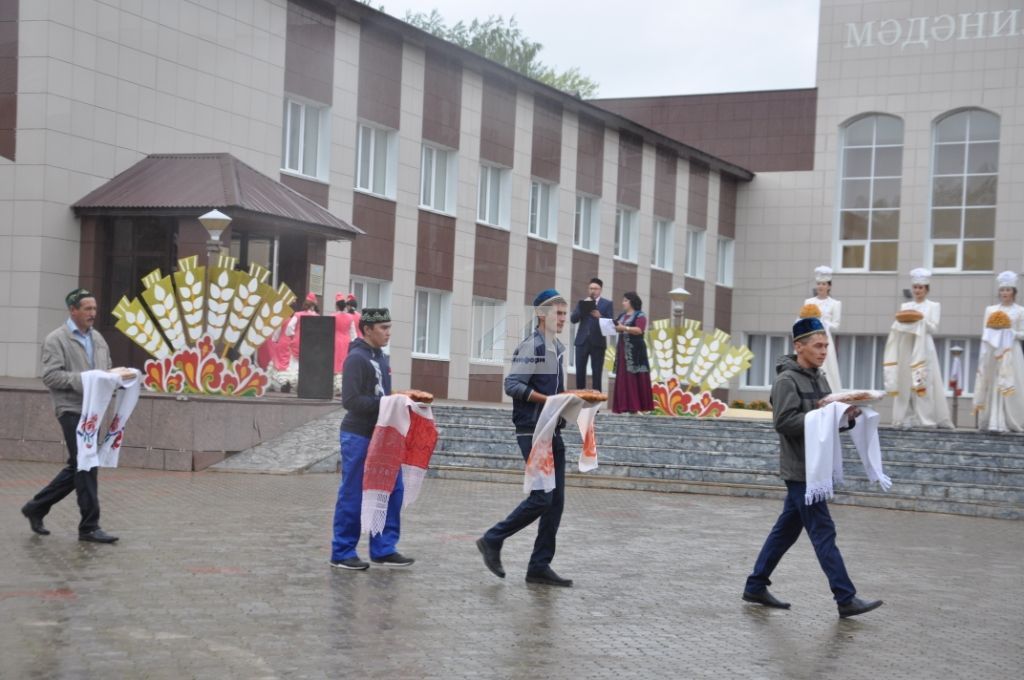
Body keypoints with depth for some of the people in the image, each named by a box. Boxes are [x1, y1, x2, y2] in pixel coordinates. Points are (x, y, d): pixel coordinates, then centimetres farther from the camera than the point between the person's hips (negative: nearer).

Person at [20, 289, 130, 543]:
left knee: (78, 467, 13)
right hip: (72, 409, -8)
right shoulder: (56, 340, -5)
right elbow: (50, 376, -13)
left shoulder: (98, 339, 16)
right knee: (87, 466, -10)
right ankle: (89, 527, -4)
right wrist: (82, 380, -22)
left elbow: (107, 368, 22)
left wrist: (114, 375, 0)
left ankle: (36, 507, 27)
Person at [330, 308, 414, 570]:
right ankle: (342, 553, 9)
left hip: (381, 435, 8)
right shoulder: (356, 358, -13)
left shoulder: (381, 357, 14)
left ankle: (383, 549, 15)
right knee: (353, 496, -1)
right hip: (359, 437, -8)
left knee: (392, 490, 7)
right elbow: (351, 400, -20)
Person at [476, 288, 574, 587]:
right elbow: (512, 385, -18)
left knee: (556, 501, 5)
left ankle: (540, 566, 9)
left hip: (552, 433, 9)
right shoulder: (532, 346, -10)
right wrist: (549, 400, -24)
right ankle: (492, 540, 5)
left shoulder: (558, 348, 16)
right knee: (541, 498, -12)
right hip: (532, 431, -9)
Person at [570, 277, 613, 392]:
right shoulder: (582, 302, 13)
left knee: (596, 372, -2)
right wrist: (583, 308, -10)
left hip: (598, 342, -2)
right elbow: (573, 319, 3)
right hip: (582, 341, 2)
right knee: (580, 370, 1)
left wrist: (600, 316, -21)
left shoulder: (607, 304, 5)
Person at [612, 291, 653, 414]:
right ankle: (623, 405, 1)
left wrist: (624, 328, -22)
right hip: (623, 350, 7)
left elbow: (639, 330, -15)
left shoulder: (640, 315, -3)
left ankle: (635, 406, -9)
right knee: (623, 378, 2)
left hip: (635, 351, -7)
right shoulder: (622, 316, 20)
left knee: (635, 378, -8)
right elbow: (617, 326, 17)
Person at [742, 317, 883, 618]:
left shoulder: (818, 378, 15)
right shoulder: (787, 380, -12)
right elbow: (784, 421, -21)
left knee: (786, 530, 13)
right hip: (799, 469, -9)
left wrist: (846, 416, -4)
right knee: (823, 533, -7)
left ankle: (756, 587, 22)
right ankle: (846, 599, -5)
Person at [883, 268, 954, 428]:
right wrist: (903, 321, -8)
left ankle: (926, 419, -9)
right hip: (906, 349, 3)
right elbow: (897, 327, 11)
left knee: (924, 383, -8)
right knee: (904, 383, -2)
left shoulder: (933, 306, 8)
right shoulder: (905, 306, 17)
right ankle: (905, 419, 0)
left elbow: (934, 328, -1)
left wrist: (920, 319, -13)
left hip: (923, 349, -3)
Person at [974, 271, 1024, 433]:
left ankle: (1011, 423, -6)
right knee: (992, 385, -3)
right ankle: (994, 423, -2)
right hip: (992, 352, 2)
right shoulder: (990, 310, 12)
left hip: (1010, 352, -2)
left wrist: (1009, 331, -12)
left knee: (1008, 386, -7)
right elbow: (984, 332, 10)